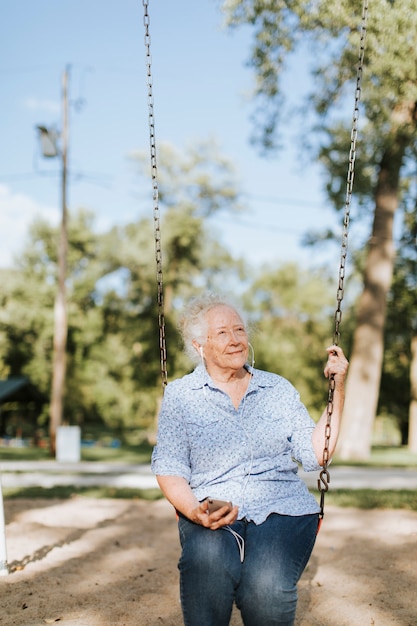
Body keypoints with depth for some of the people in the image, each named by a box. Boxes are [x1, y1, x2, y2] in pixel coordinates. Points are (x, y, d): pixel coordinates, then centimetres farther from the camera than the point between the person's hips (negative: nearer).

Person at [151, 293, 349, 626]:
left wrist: (337, 390, 5)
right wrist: (196, 512, -17)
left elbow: (315, 455, 10)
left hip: (282, 510, 1)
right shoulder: (180, 395, 10)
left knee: (265, 588, -32)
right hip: (212, 513, -1)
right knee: (208, 570, -37)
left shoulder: (278, 389, 16)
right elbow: (169, 470, 3)